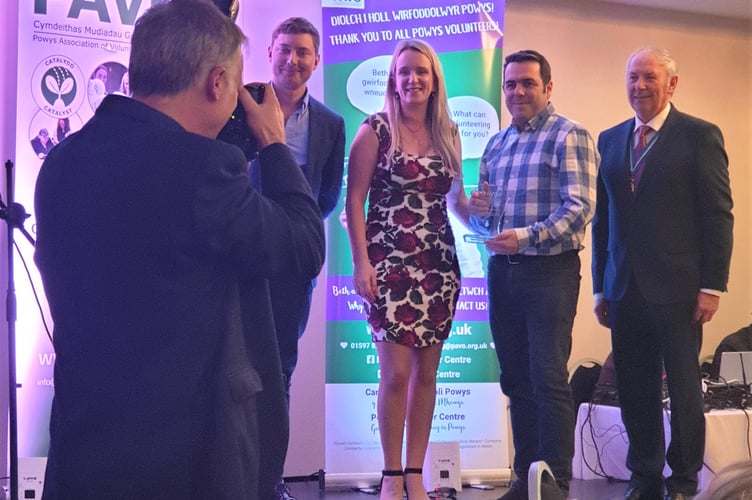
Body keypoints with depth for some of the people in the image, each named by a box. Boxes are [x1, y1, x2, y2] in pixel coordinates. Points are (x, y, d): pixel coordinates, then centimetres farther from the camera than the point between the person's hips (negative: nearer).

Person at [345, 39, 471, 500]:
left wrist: (478, 210, -2)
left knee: (427, 371, 5)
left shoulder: (448, 133, 10)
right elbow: (355, 199, -4)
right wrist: (361, 261, -12)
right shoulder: (376, 129, -2)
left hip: (439, 263, 4)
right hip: (389, 260, -4)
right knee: (396, 371, -7)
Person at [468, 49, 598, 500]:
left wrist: (527, 236, -26)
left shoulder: (569, 136, -5)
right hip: (502, 272, 7)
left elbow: (580, 207, -15)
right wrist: (478, 211, -4)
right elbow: (481, 215, 20)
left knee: (549, 379, -6)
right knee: (516, 379, 10)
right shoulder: (496, 143, 16)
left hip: (549, 271, -7)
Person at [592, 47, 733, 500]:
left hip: (677, 289, -4)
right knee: (635, 392, 9)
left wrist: (712, 286, -10)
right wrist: (601, 287, 11)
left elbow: (719, 215, -5)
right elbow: (603, 218, 13)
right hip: (625, 289, 5)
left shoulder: (699, 136, -2)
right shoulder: (610, 140, 12)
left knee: (684, 389, 5)